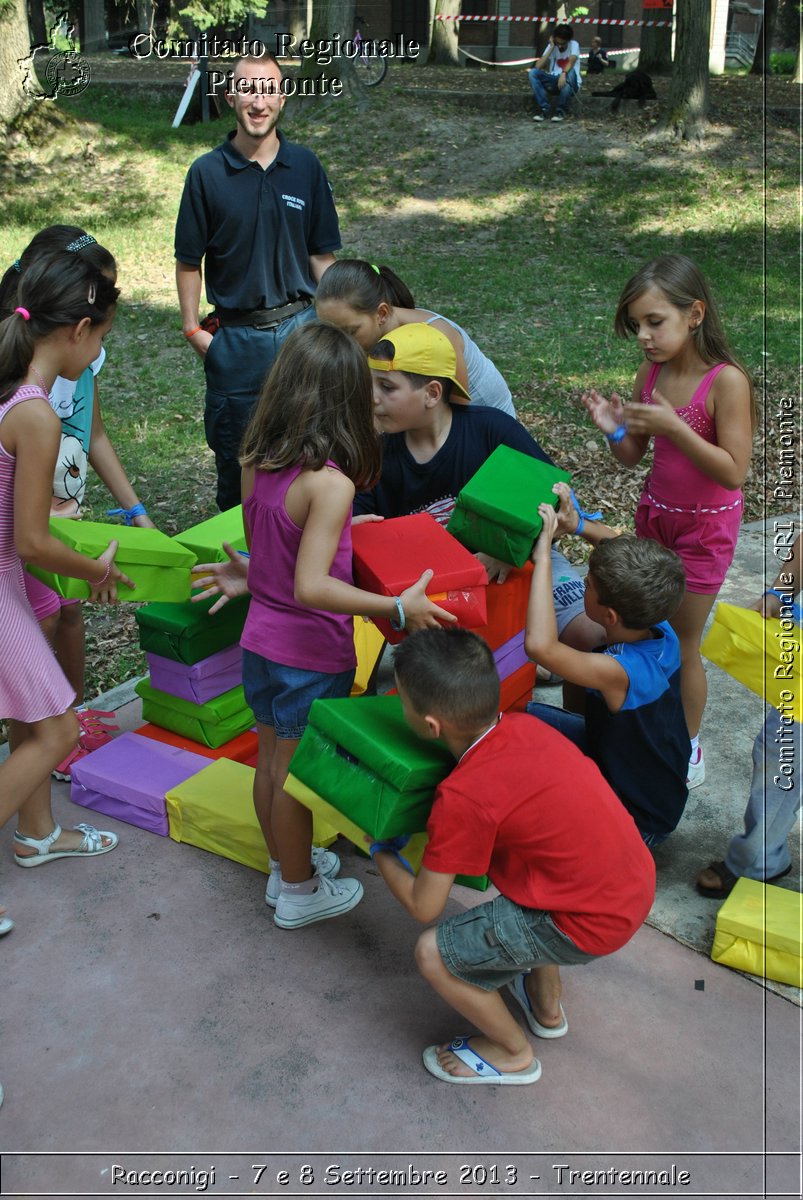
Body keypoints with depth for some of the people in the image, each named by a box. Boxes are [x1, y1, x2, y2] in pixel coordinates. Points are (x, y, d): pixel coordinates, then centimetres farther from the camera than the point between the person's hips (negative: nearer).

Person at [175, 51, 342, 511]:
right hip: (235, 334, -1)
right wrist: (193, 329, -2)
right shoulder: (207, 172, -3)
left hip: (300, 326, 1)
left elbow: (321, 254, 7)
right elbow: (189, 261, 2)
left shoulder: (306, 167, 3)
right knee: (233, 449, 8)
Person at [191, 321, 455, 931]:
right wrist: (398, 608, -33)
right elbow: (311, 587, -33)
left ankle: (286, 865, 44)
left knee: (270, 760, 22)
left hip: (261, 639, 7)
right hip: (310, 654, -7)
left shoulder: (255, 461, -4)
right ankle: (298, 893, 31)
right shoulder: (330, 483, -26)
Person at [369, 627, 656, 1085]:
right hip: (640, 884, 9)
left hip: (591, 924, -8)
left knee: (435, 953, -4)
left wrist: (382, 854, 5)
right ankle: (547, 1007, 46)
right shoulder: (525, 725, -3)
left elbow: (423, 907, -12)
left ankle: (514, 1054, 24)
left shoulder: (463, 798, -23)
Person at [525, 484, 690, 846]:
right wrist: (578, 524, -16)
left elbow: (540, 645, -56)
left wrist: (543, 555, -47)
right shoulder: (661, 631, -18)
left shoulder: (621, 672, -40)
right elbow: (629, 555, -1)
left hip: (637, 821, -8)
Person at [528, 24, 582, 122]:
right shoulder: (551, 46, 2)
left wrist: (563, 74, -49)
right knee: (532, 72, -18)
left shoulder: (574, 45, -7)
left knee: (570, 72, -37)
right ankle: (544, 108, -18)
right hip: (554, 82, 3)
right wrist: (551, 47, -13)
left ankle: (561, 110, -23)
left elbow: (571, 61, -29)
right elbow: (538, 66, -12)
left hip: (571, 85, -3)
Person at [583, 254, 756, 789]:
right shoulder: (652, 372, -5)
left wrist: (673, 427, -32)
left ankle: (688, 749, 27)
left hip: (705, 528, -5)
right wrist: (615, 429, -19)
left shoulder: (726, 381, -24)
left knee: (681, 643, 7)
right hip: (655, 514, 5)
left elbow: (734, 472, -25)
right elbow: (632, 457, 2)